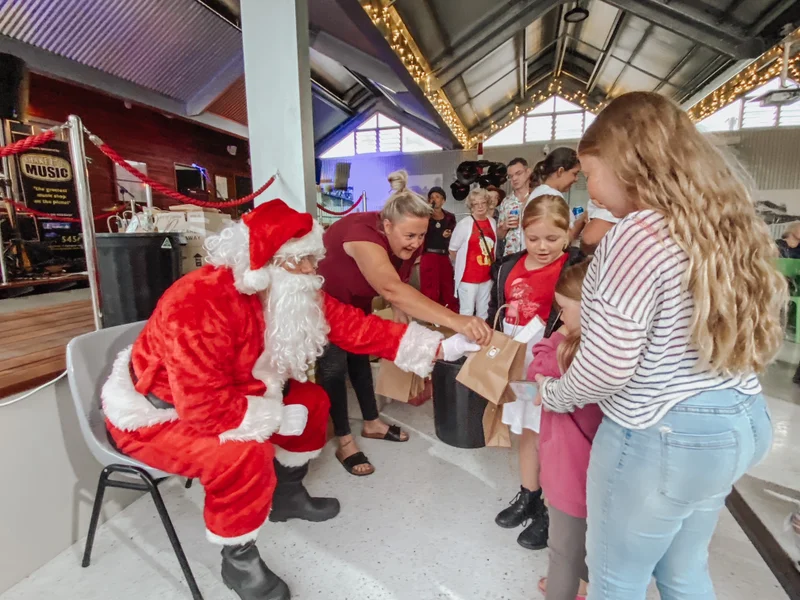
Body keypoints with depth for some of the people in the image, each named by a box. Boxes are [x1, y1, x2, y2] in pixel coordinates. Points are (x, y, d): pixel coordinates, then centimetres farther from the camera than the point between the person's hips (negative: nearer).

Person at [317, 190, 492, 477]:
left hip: (355, 301, 7)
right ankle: (344, 443, 9)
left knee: (360, 356, 15)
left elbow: (398, 285, -4)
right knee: (334, 365, -7)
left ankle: (372, 424, 31)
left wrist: (401, 311, -25)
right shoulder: (363, 235, -42)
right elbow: (391, 289, -58)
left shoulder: (408, 244, -17)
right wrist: (456, 321, -67)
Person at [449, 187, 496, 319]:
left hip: (487, 276, 6)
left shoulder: (492, 222, 4)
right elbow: (453, 249, -7)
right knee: (467, 312, 2)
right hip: (468, 276, -6)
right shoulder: (464, 224, -13)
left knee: (484, 312, 19)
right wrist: (463, 265, 2)